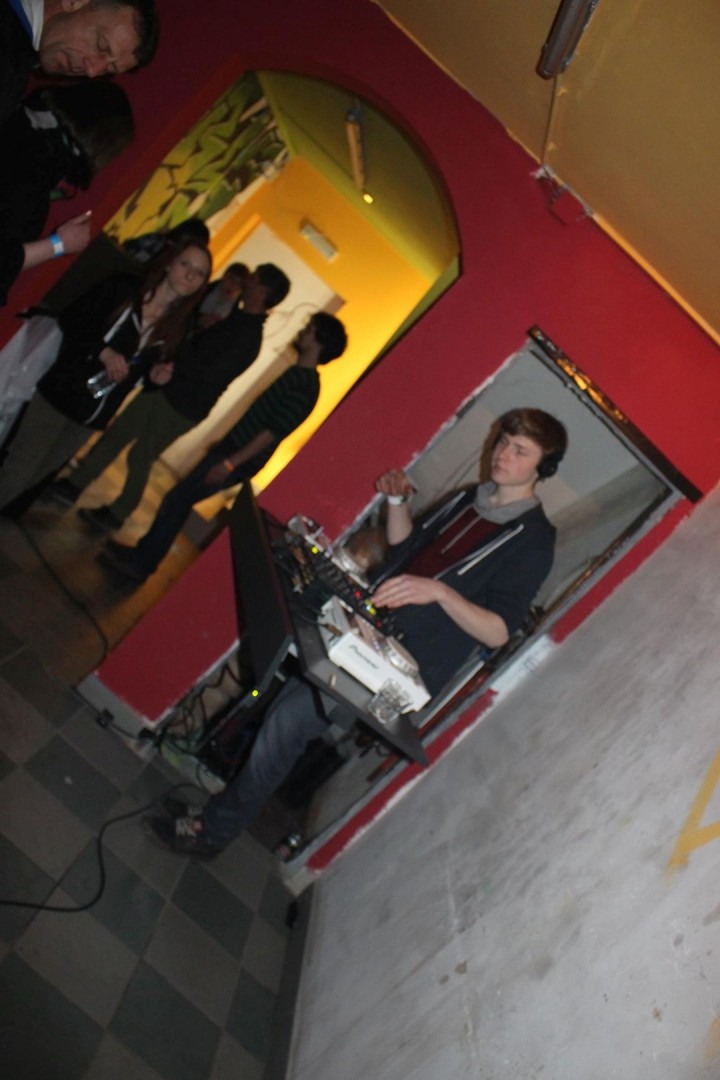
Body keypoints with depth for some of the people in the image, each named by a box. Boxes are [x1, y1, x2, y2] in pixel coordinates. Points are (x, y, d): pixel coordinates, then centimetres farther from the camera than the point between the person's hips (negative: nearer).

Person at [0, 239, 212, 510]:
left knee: (39, 475, 16)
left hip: (95, 415, 3)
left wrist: (156, 376, -11)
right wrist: (103, 351, -20)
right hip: (63, 393, -3)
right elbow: (70, 319, -7)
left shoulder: (178, 327, 3)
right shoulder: (123, 288, -6)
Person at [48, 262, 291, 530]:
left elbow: (206, 374, -26)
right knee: (114, 435, 14)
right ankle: (74, 486, 29)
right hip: (164, 389, 8)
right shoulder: (239, 320, 7)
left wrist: (174, 349, -16)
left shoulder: (247, 338, -21)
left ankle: (115, 515, 27)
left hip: (180, 409, -8)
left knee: (139, 459, 6)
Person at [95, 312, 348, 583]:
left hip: (238, 461, -9)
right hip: (230, 447, 9)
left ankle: (140, 566, 9)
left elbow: (273, 433, -24)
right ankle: (143, 554, 28)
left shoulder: (306, 387, -19)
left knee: (177, 500, -3)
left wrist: (230, 463, -24)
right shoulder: (296, 375, 12)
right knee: (179, 500, 15)